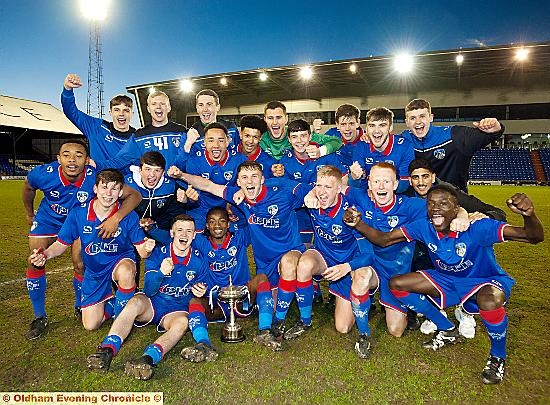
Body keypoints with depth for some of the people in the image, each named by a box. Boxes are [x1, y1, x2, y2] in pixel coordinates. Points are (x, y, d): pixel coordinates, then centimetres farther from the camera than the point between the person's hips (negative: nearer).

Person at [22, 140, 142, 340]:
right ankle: (39, 317, 15)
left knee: (81, 265, -4)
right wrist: (29, 214, 9)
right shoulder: (44, 174, -31)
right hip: (48, 219, 1)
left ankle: (80, 308, 25)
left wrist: (116, 218, -52)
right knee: (35, 263, -4)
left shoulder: (95, 178, -36)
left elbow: (134, 195, -38)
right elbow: (28, 187, -4)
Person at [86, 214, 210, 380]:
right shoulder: (158, 253, -7)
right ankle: (107, 351, -41)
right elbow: (149, 291, -13)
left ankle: (148, 358, -54)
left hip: (177, 311, 0)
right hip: (151, 304, 0)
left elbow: (202, 291, 9)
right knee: (136, 302, -32)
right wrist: (160, 273, -34)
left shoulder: (199, 260, -2)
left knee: (182, 322, -33)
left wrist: (200, 292, -17)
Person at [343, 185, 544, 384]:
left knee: (490, 301, -41)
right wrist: (358, 224, -34)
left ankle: (498, 357, -5)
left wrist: (529, 215, -57)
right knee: (397, 284, -8)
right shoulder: (424, 226, -17)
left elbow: (534, 237, -33)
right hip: (448, 279, 5)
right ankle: (447, 330, 11)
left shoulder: (477, 227, -29)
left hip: (486, 280, -4)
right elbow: (383, 239, -16)